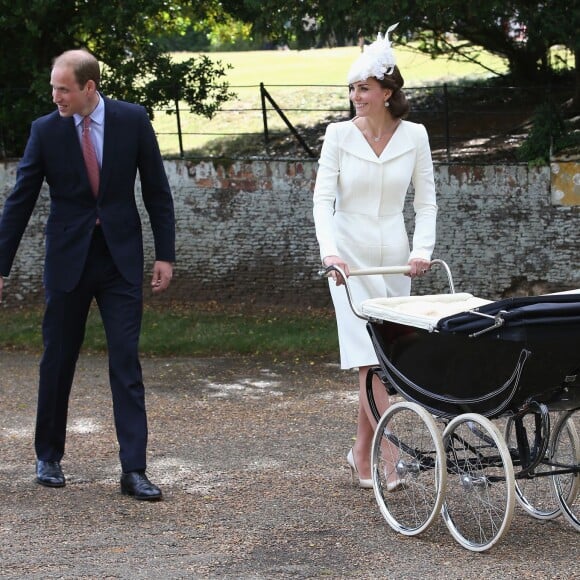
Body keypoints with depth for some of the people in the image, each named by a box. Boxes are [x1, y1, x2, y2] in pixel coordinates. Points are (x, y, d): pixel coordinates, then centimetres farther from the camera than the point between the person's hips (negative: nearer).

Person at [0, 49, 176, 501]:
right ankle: (49, 458, 25)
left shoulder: (132, 120, -4)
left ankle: (134, 470, -3)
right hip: (68, 259, 1)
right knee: (57, 363, 9)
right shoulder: (45, 130, -4)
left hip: (121, 259, 0)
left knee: (127, 364, -4)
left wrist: (165, 254, -1)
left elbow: (157, 190, 2)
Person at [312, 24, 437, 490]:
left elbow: (426, 201, 5)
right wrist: (329, 251, -23)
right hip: (350, 258, -2)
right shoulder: (339, 134, -3)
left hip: (394, 258, 2)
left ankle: (362, 454, 19)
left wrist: (422, 250, -9)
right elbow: (323, 197, -8)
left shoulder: (414, 136, 1)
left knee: (384, 360, 5)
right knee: (371, 361, -11)